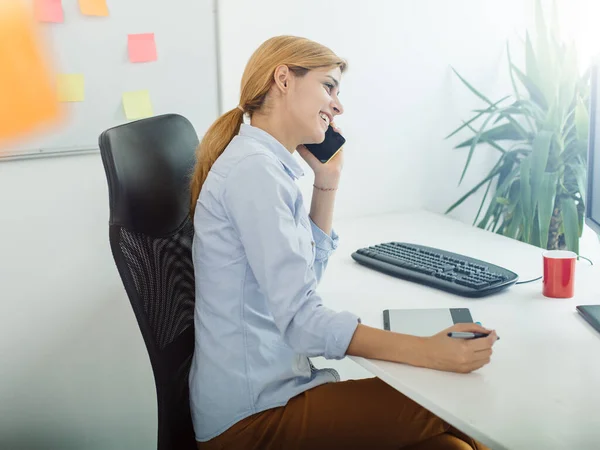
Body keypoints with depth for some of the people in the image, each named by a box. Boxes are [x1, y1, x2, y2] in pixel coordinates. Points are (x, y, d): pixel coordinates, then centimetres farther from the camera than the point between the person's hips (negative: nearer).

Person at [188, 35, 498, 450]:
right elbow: (302, 319, -25)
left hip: (269, 387, 9)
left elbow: (307, 272, 19)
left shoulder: (267, 162, 12)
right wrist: (430, 352, -28)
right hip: (251, 415, -9)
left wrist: (327, 182, 11)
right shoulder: (253, 167, -19)